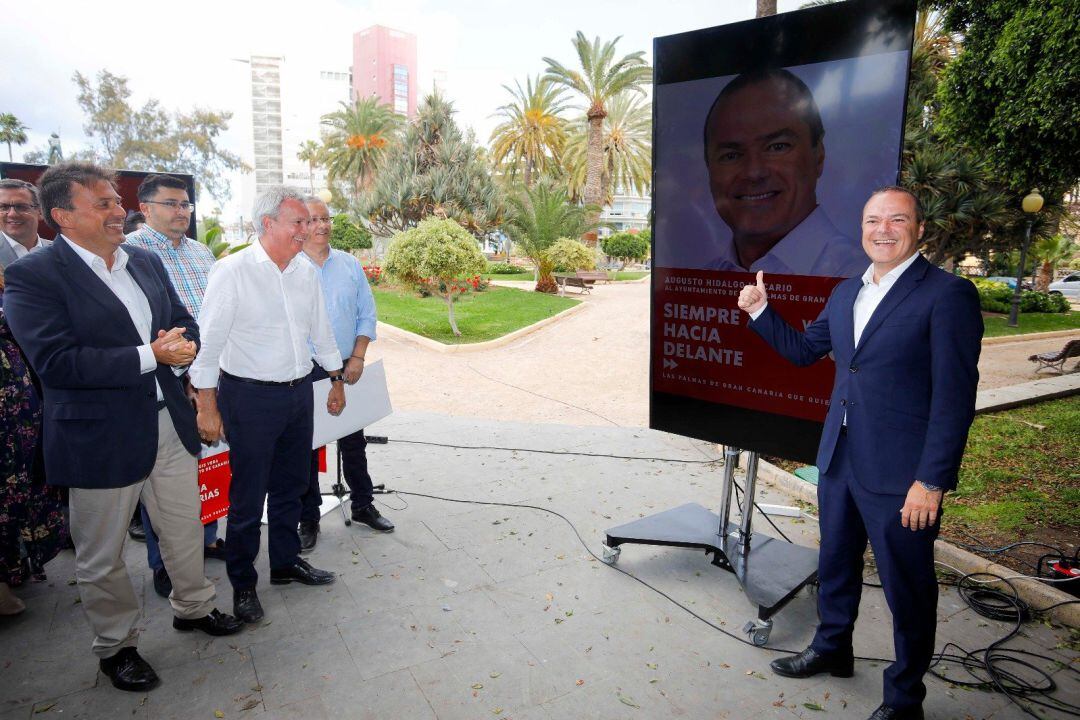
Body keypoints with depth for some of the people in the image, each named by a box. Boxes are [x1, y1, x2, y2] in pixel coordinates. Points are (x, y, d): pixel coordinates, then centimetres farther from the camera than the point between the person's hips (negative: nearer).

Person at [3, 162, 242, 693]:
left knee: (185, 530, 20)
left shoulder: (146, 262, 7)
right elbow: (56, 362, -23)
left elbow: (185, 322, 13)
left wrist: (180, 344, -10)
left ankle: (192, 606, 42)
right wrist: (151, 356, -23)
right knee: (101, 558, 12)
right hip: (101, 439, -5)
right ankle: (115, 647, 33)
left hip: (169, 422, 6)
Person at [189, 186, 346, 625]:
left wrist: (337, 380, 19)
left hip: (299, 392, 6)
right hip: (250, 396, -6)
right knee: (248, 496, 6)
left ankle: (286, 562, 36)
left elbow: (321, 332, 16)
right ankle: (242, 584, 24)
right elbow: (209, 342, -13)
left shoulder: (306, 273, 6)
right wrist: (207, 407, -13)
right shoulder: (232, 271, -13)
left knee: (290, 486, 18)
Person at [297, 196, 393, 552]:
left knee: (353, 442, 13)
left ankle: (363, 505, 30)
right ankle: (309, 519, 22)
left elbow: (367, 315, 7)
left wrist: (357, 357, -4)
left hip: (347, 369, 3)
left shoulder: (350, 265, 5)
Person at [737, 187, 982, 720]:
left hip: (900, 476, -7)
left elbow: (955, 397, -16)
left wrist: (931, 481, -18)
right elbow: (804, 349, 20)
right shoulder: (847, 292, 9)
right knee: (835, 565, 23)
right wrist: (760, 311, 6)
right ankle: (831, 649, 47)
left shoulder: (948, 295, -13)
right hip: (839, 459, 7)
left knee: (907, 588, 11)